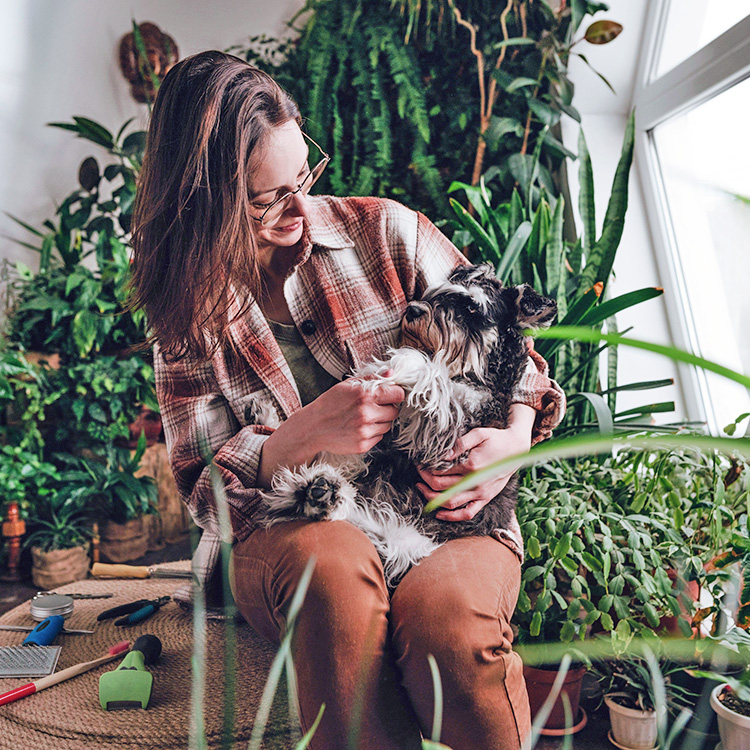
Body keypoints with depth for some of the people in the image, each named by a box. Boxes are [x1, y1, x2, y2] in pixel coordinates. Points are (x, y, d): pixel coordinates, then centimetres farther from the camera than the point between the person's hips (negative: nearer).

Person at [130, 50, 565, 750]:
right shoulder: (188, 311, 4)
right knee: (334, 564, -36)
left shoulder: (384, 230, 2)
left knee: (444, 608, -34)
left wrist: (516, 434, -13)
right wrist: (309, 432, -20)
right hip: (285, 536, 1)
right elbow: (201, 489, 0)